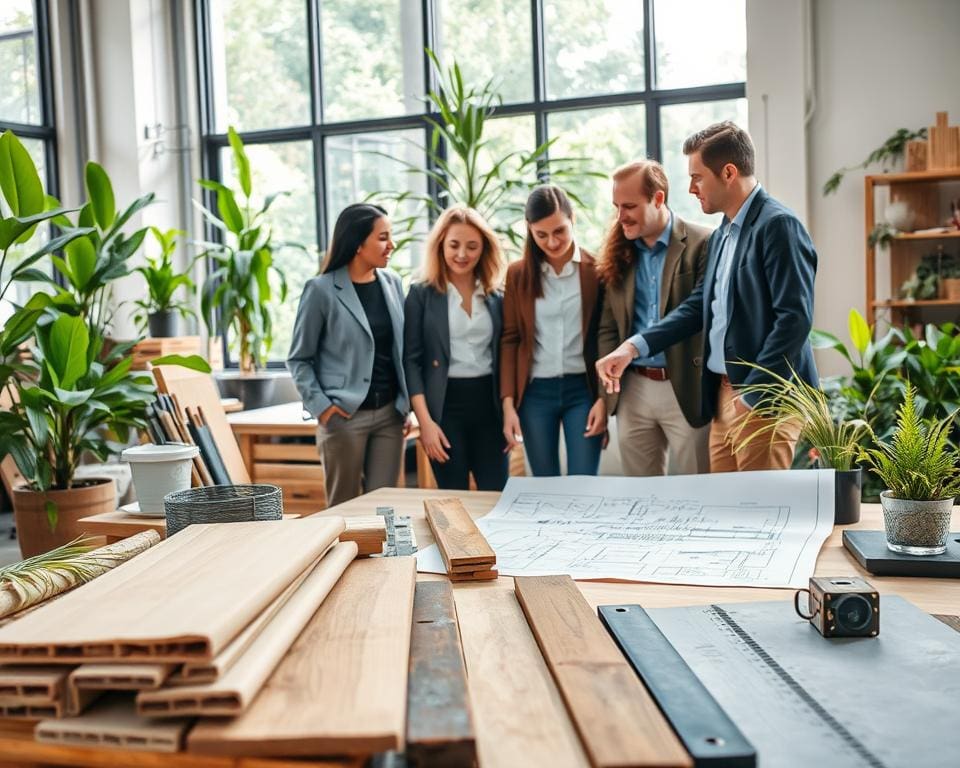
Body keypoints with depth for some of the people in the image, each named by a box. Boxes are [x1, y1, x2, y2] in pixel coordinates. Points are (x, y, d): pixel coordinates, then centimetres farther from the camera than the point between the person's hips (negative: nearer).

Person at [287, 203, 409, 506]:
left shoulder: (392, 282, 7)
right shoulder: (322, 290, -8)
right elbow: (298, 359, -2)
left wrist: (406, 404, 7)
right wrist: (321, 406, -11)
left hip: (389, 413, 4)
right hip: (344, 416, -4)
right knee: (343, 508, 7)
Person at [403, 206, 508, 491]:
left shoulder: (497, 298, 10)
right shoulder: (421, 294, -1)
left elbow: (503, 358, 13)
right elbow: (411, 361, -4)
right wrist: (425, 421, -12)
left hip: (489, 405, 3)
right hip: (445, 406, -3)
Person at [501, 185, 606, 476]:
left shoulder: (596, 270, -1)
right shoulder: (518, 274, 3)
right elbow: (509, 340, 4)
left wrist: (604, 397, -6)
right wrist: (508, 404, -2)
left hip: (583, 389, -1)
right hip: (535, 392, 2)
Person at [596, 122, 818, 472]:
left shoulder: (778, 225, -12)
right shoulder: (722, 235, 16)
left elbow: (795, 318, -19)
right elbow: (700, 305, 16)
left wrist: (753, 395, -17)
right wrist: (634, 347, 5)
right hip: (723, 394, 9)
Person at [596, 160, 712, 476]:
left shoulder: (701, 245, -7)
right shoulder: (618, 254, 9)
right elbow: (608, 328, 9)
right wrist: (606, 395, 4)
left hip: (687, 390, -5)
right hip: (632, 390, 5)